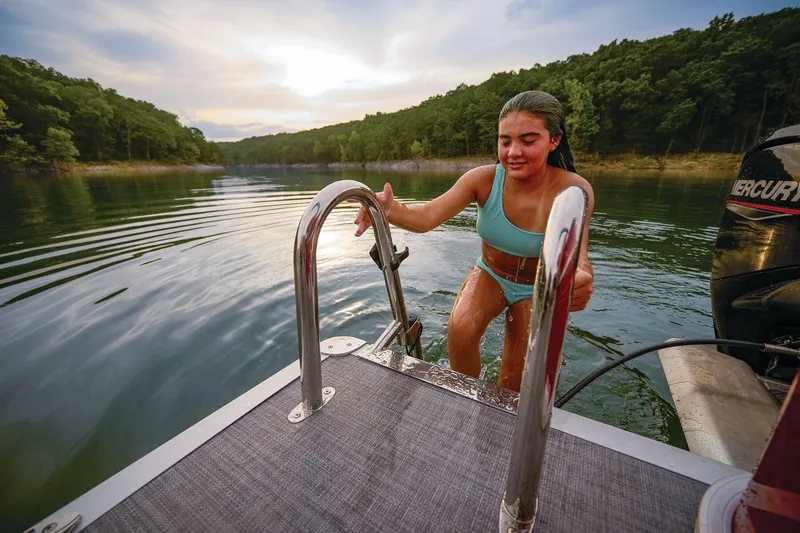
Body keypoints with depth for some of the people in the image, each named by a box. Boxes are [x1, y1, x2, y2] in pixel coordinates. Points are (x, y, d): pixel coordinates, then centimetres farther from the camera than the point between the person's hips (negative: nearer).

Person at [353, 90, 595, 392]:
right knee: (461, 328, -30)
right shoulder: (484, 179, -23)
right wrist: (389, 210, -54)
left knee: (513, 388, 4)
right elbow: (426, 217, -33)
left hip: (536, 289, 0)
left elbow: (576, 257, -36)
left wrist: (581, 279, -59)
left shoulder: (573, 191, -25)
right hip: (489, 275, 1)